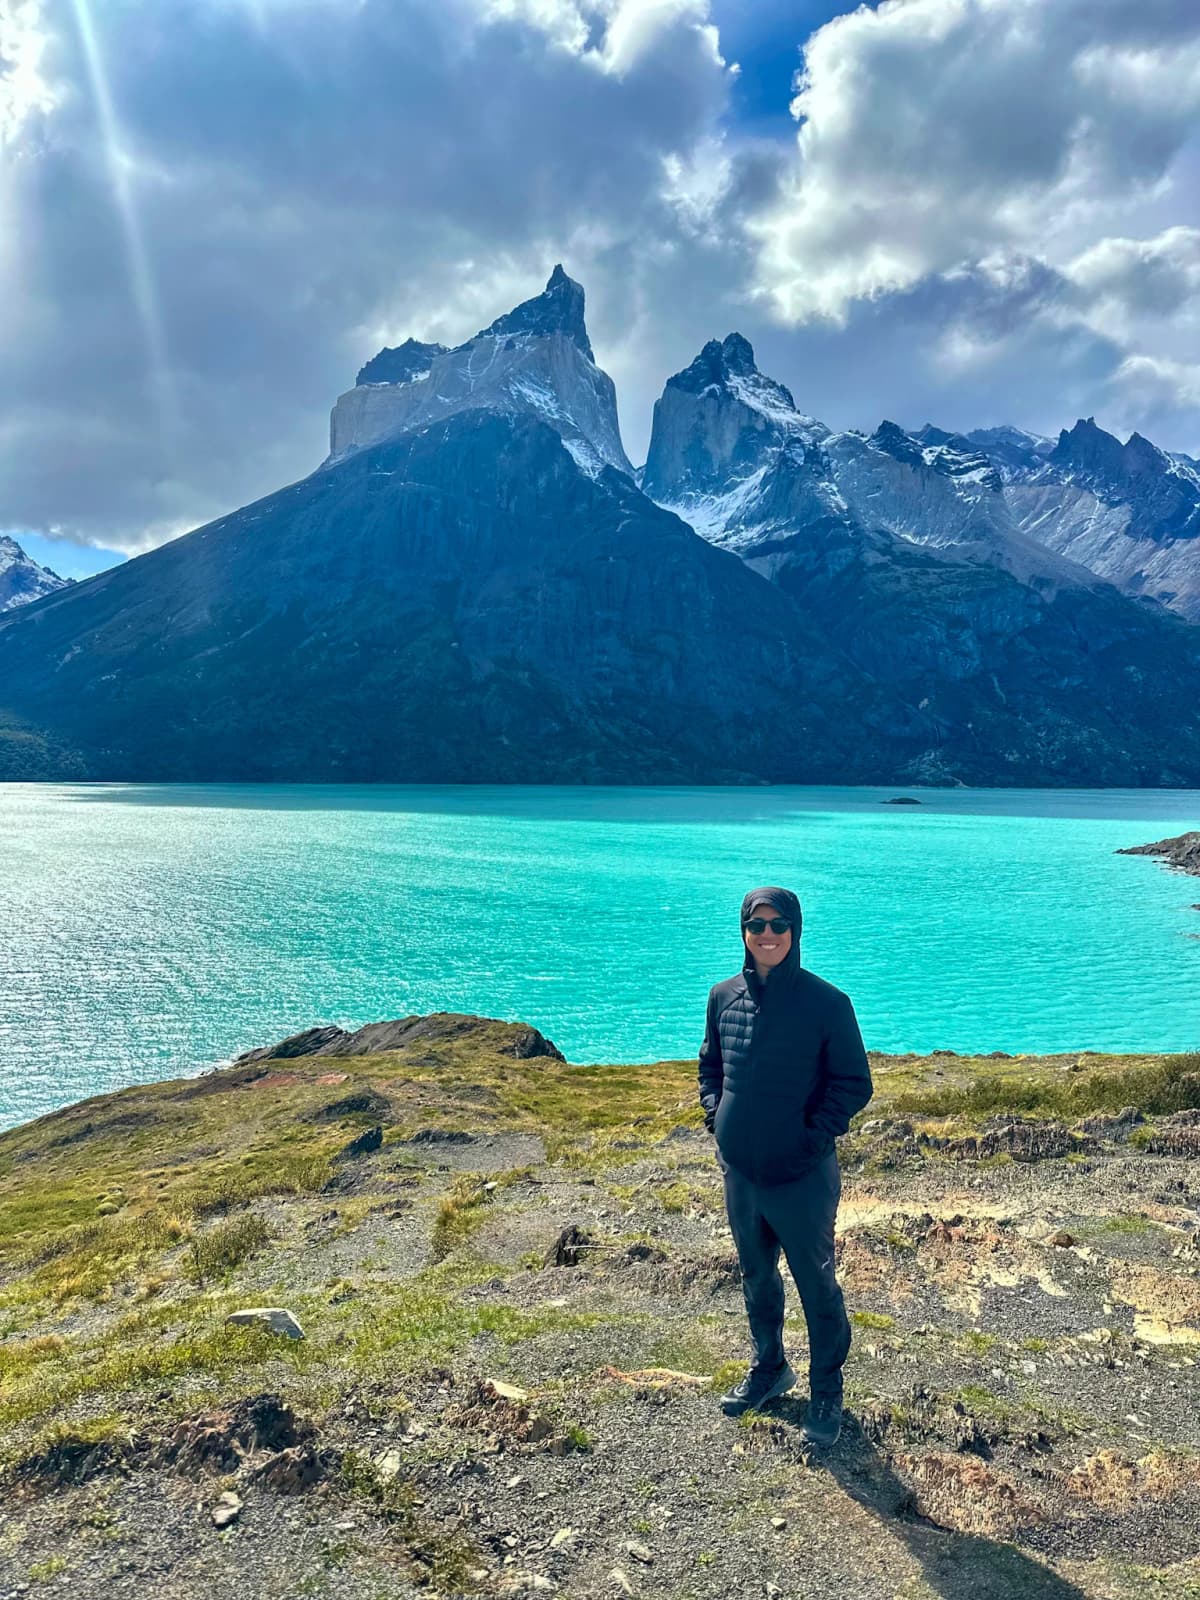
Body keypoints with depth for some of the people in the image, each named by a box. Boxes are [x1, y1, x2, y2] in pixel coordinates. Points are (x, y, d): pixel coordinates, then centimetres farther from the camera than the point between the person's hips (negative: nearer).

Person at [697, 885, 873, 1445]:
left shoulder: (826, 1002, -14)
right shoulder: (724, 996, -2)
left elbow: (854, 1084, -9)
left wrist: (814, 1135, -16)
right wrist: (715, 1111, -1)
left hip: (803, 1175, -4)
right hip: (739, 1170, 5)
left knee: (816, 1284, 12)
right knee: (756, 1277, 22)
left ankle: (826, 1389, 33)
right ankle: (769, 1368, 44)